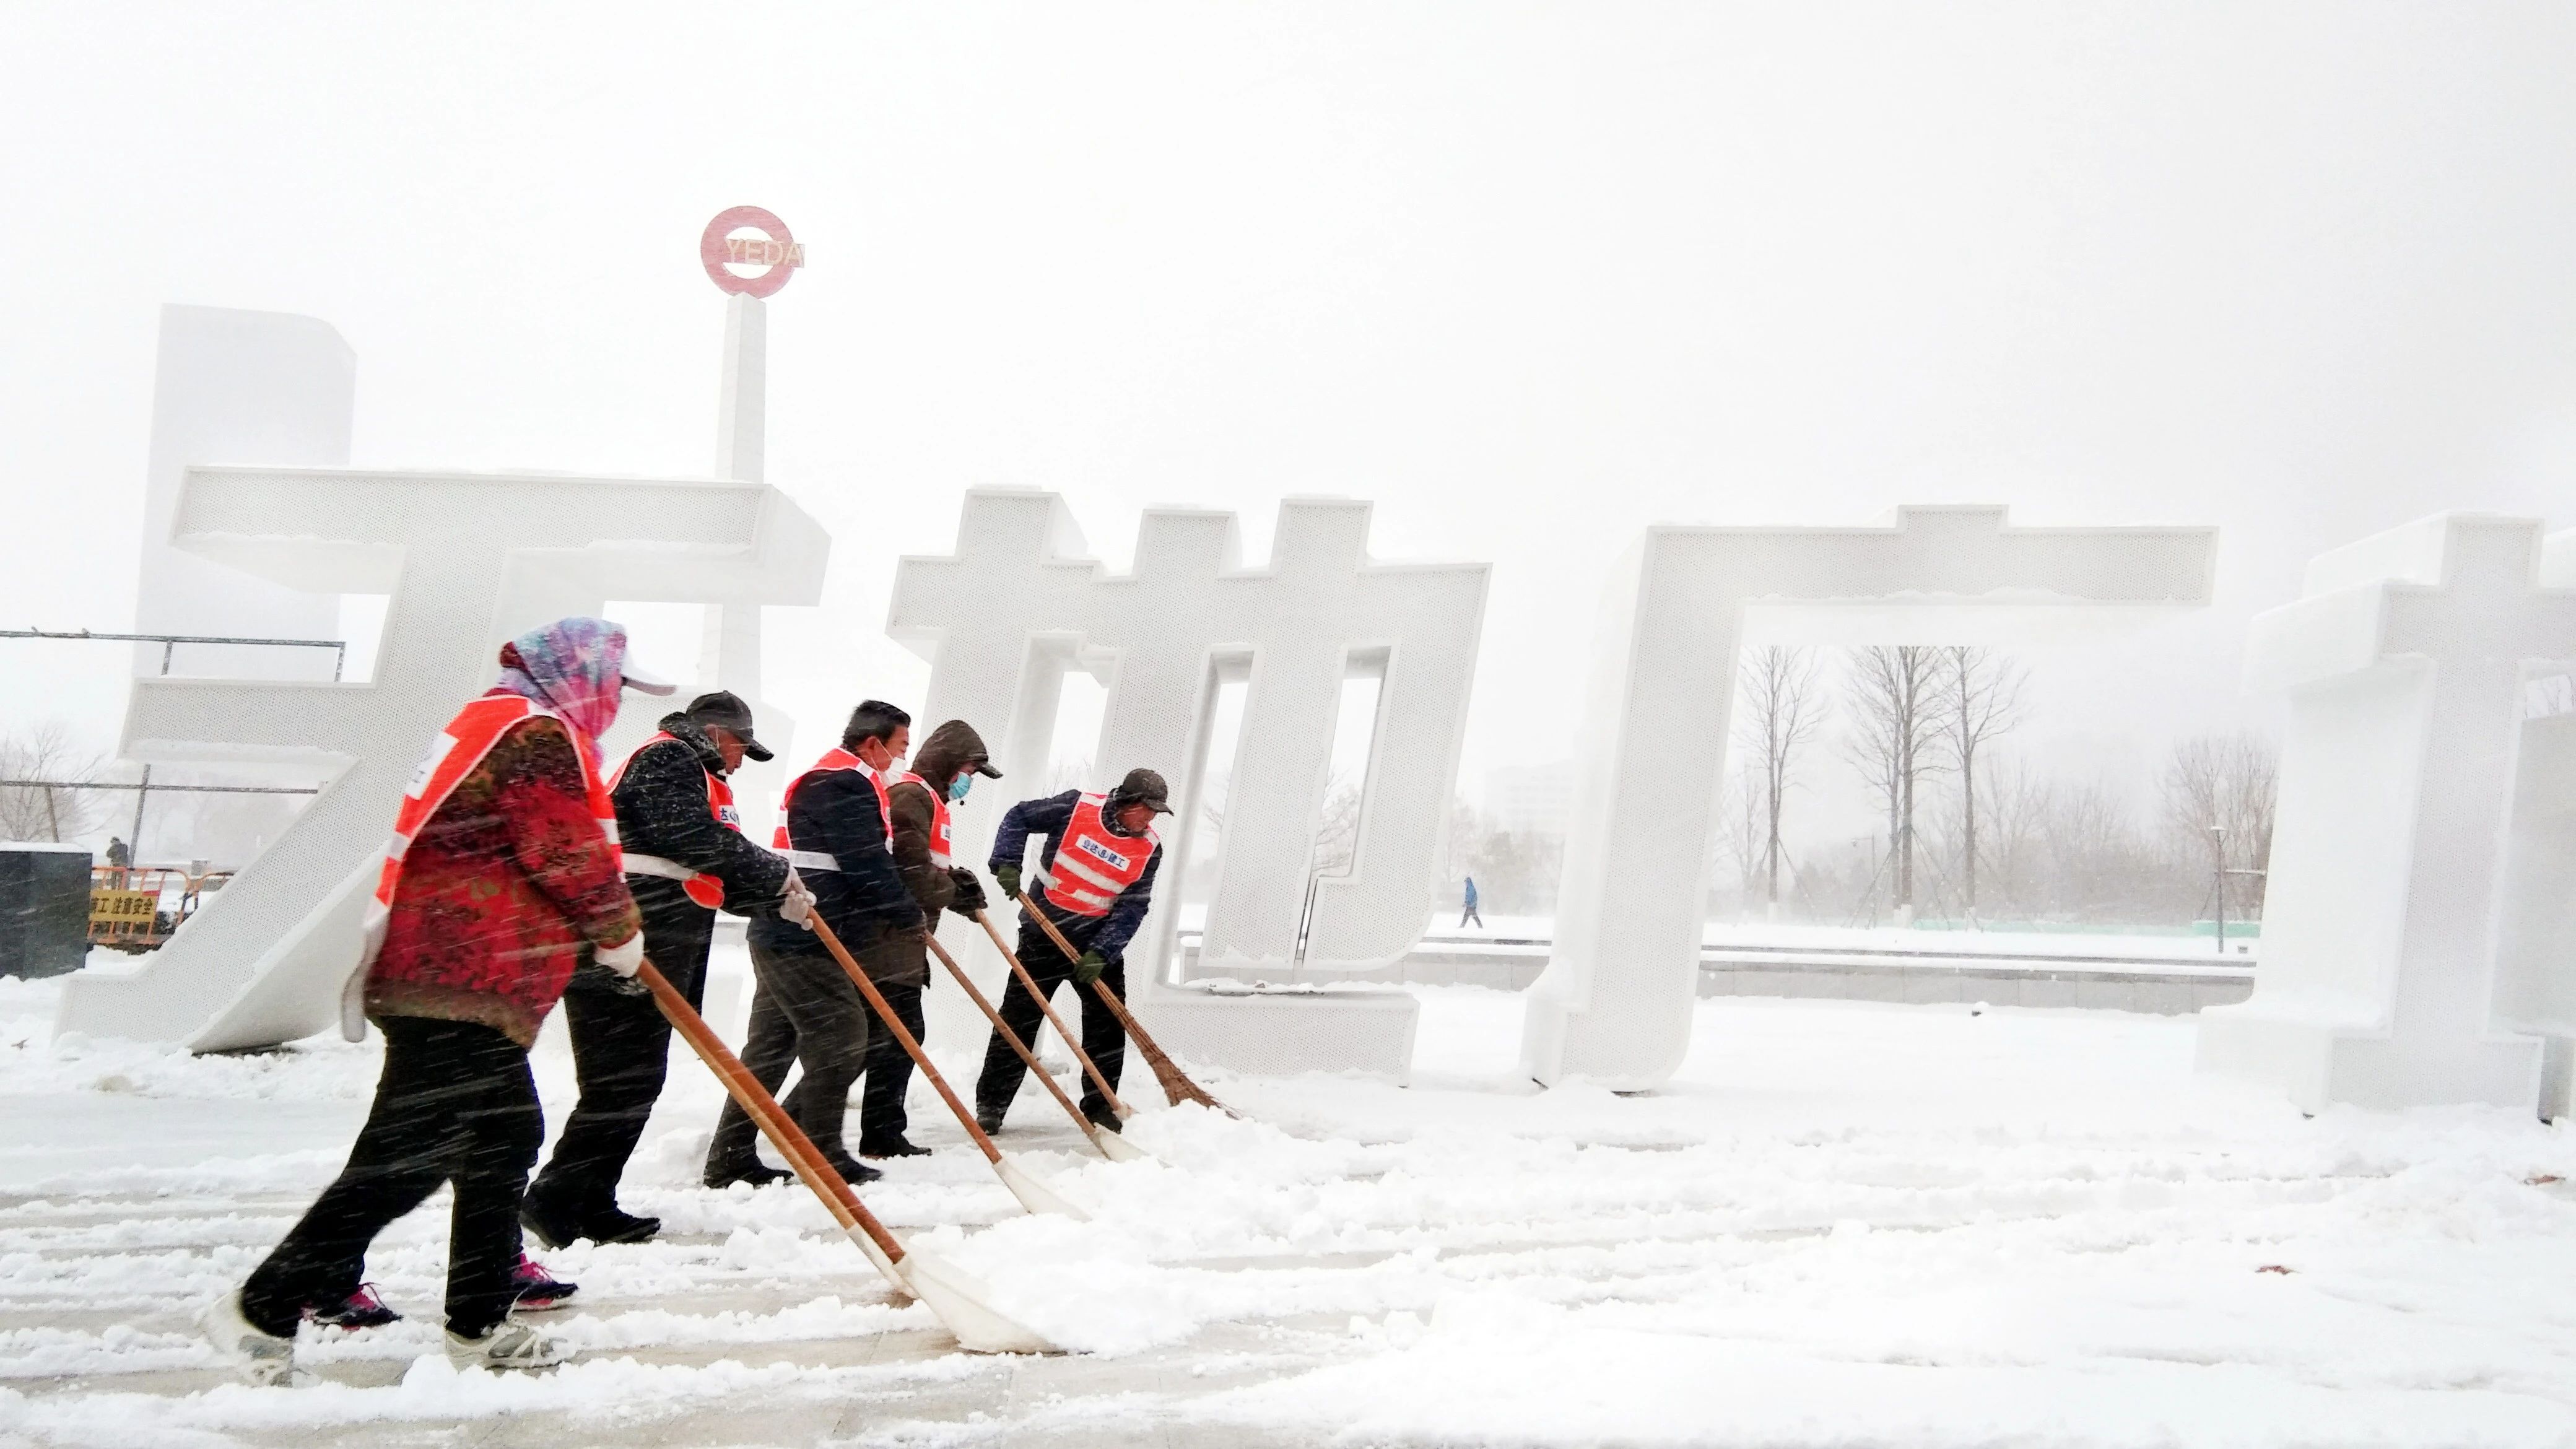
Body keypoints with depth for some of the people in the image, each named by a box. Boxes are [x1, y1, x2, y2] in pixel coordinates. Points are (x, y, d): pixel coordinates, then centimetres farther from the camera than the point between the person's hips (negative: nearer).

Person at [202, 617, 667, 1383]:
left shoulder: (494, 724, 22)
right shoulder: (537, 733, -11)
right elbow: (568, 857, -18)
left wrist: (602, 935, 20)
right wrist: (620, 932, -2)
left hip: (454, 979, 11)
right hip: (459, 985, -11)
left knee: (506, 1139, 15)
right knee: (408, 1158, -8)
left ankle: (480, 1323, 22)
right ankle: (265, 1309, 0)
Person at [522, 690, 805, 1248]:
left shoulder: (696, 779, 28)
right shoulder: (668, 759, -5)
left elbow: (714, 876, 24)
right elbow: (697, 842, -19)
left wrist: (777, 898, 13)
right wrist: (777, 874, -8)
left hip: (654, 953, 11)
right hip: (626, 953, -11)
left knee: (637, 1080, 12)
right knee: (623, 1080, -9)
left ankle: (589, 1206, 19)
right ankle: (556, 1203, -4)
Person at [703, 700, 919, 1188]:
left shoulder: (832, 780, 22)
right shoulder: (845, 786, -13)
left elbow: (864, 861, 25)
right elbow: (867, 866, -17)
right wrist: (908, 915, -4)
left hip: (786, 937, 11)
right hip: (804, 939, -11)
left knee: (772, 1045, 12)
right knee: (841, 1039, -5)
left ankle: (731, 1158, 15)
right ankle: (822, 1156, 3)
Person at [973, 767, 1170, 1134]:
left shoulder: (1149, 849, -7)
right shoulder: (1078, 808, -13)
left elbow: (1132, 909, -11)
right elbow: (1019, 818, -3)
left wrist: (1101, 953, -21)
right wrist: (1007, 864, -14)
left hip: (1101, 940, 2)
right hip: (1045, 930, -2)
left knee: (1109, 1025, 2)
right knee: (1018, 1019, 1)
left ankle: (1100, 1109, 15)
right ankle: (990, 1104, 10)